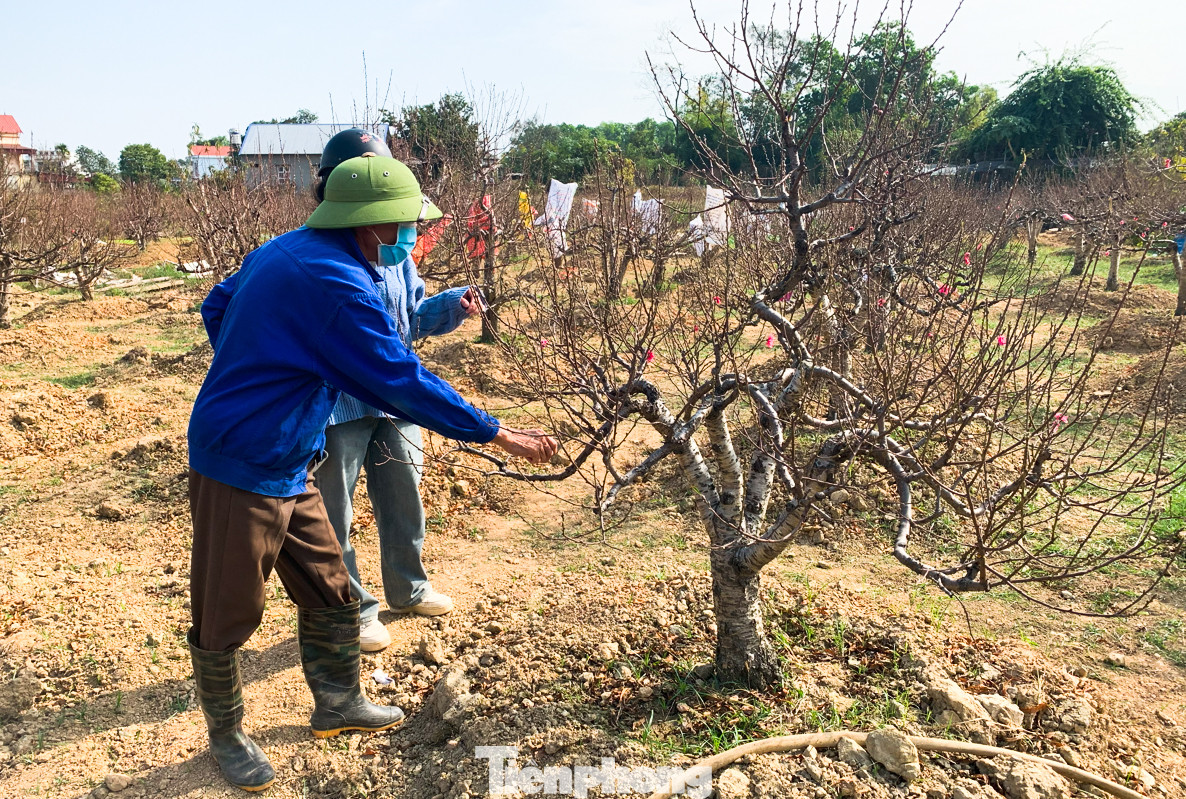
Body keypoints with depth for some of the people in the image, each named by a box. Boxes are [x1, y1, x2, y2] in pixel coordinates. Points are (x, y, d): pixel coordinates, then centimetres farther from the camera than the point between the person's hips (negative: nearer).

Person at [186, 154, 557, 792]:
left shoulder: (285, 249, 5)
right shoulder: (337, 283, -25)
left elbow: (215, 309, 18)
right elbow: (403, 380, -24)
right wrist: (497, 435, -17)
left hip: (287, 468, 10)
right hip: (242, 473, -10)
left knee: (328, 590, 19)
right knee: (227, 615, 10)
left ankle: (338, 703, 37)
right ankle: (225, 737, 31)